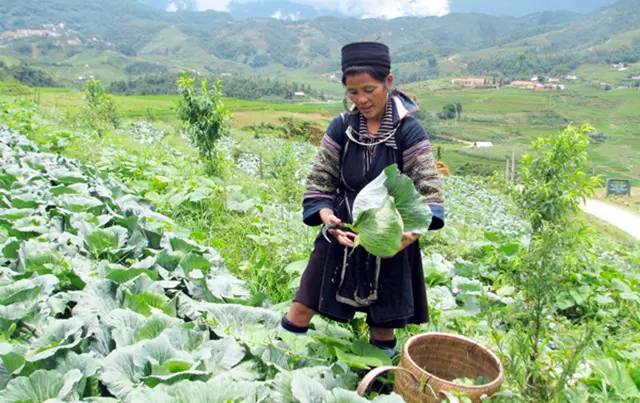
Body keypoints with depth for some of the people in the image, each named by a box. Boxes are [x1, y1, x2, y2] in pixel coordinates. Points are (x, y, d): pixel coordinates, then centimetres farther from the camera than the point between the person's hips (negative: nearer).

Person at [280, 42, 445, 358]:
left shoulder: (409, 131, -11)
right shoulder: (341, 127, -4)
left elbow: (429, 191, -12)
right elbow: (319, 182, 0)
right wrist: (327, 217, -19)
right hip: (342, 236, 2)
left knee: (383, 328, 13)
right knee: (300, 313, 6)